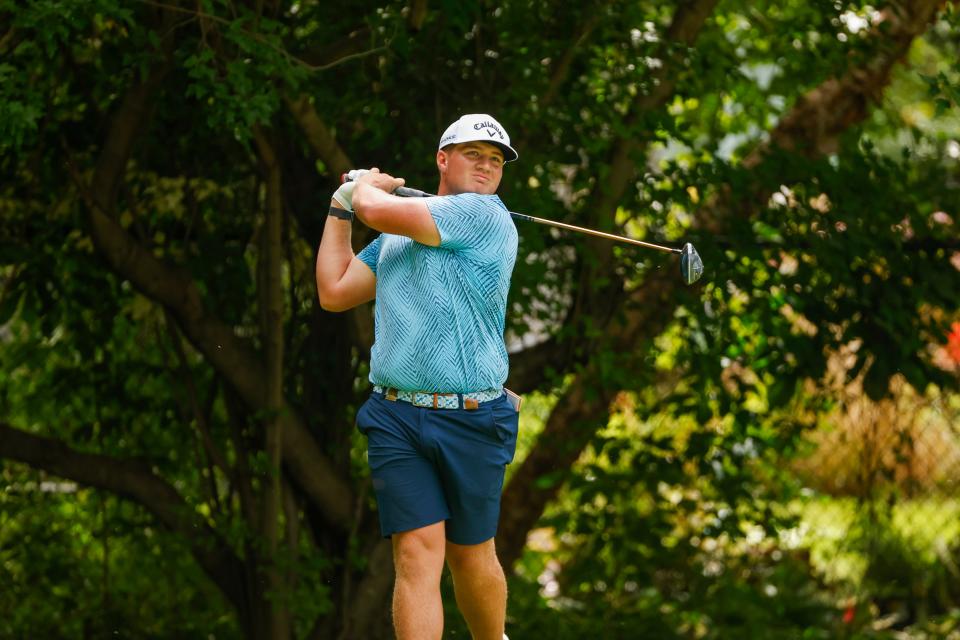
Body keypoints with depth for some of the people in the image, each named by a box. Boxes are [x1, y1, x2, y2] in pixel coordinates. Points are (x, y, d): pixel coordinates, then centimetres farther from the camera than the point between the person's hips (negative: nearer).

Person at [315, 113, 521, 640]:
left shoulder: (485, 215, -6)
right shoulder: (395, 235, 16)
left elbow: (379, 212, -13)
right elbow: (334, 293, 22)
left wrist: (367, 186, 10)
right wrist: (340, 208, 23)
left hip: (470, 422, -4)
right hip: (396, 419, 4)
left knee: (471, 558, 9)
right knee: (417, 555, -9)